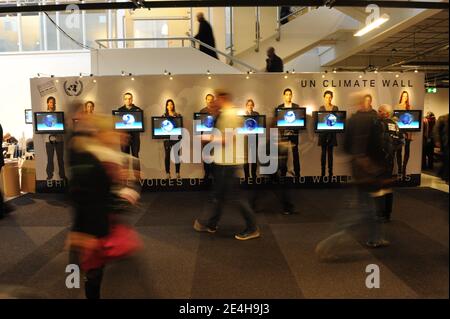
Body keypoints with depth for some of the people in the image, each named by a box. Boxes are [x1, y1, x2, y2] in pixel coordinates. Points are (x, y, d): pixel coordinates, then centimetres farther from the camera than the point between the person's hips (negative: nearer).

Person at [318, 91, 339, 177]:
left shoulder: (335, 108, 5)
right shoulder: (321, 108, 5)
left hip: (332, 132, 0)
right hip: (323, 131, 0)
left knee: (330, 152, 3)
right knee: (323, 152, 1)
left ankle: (330, 171, 8)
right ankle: (323, 171, 6)